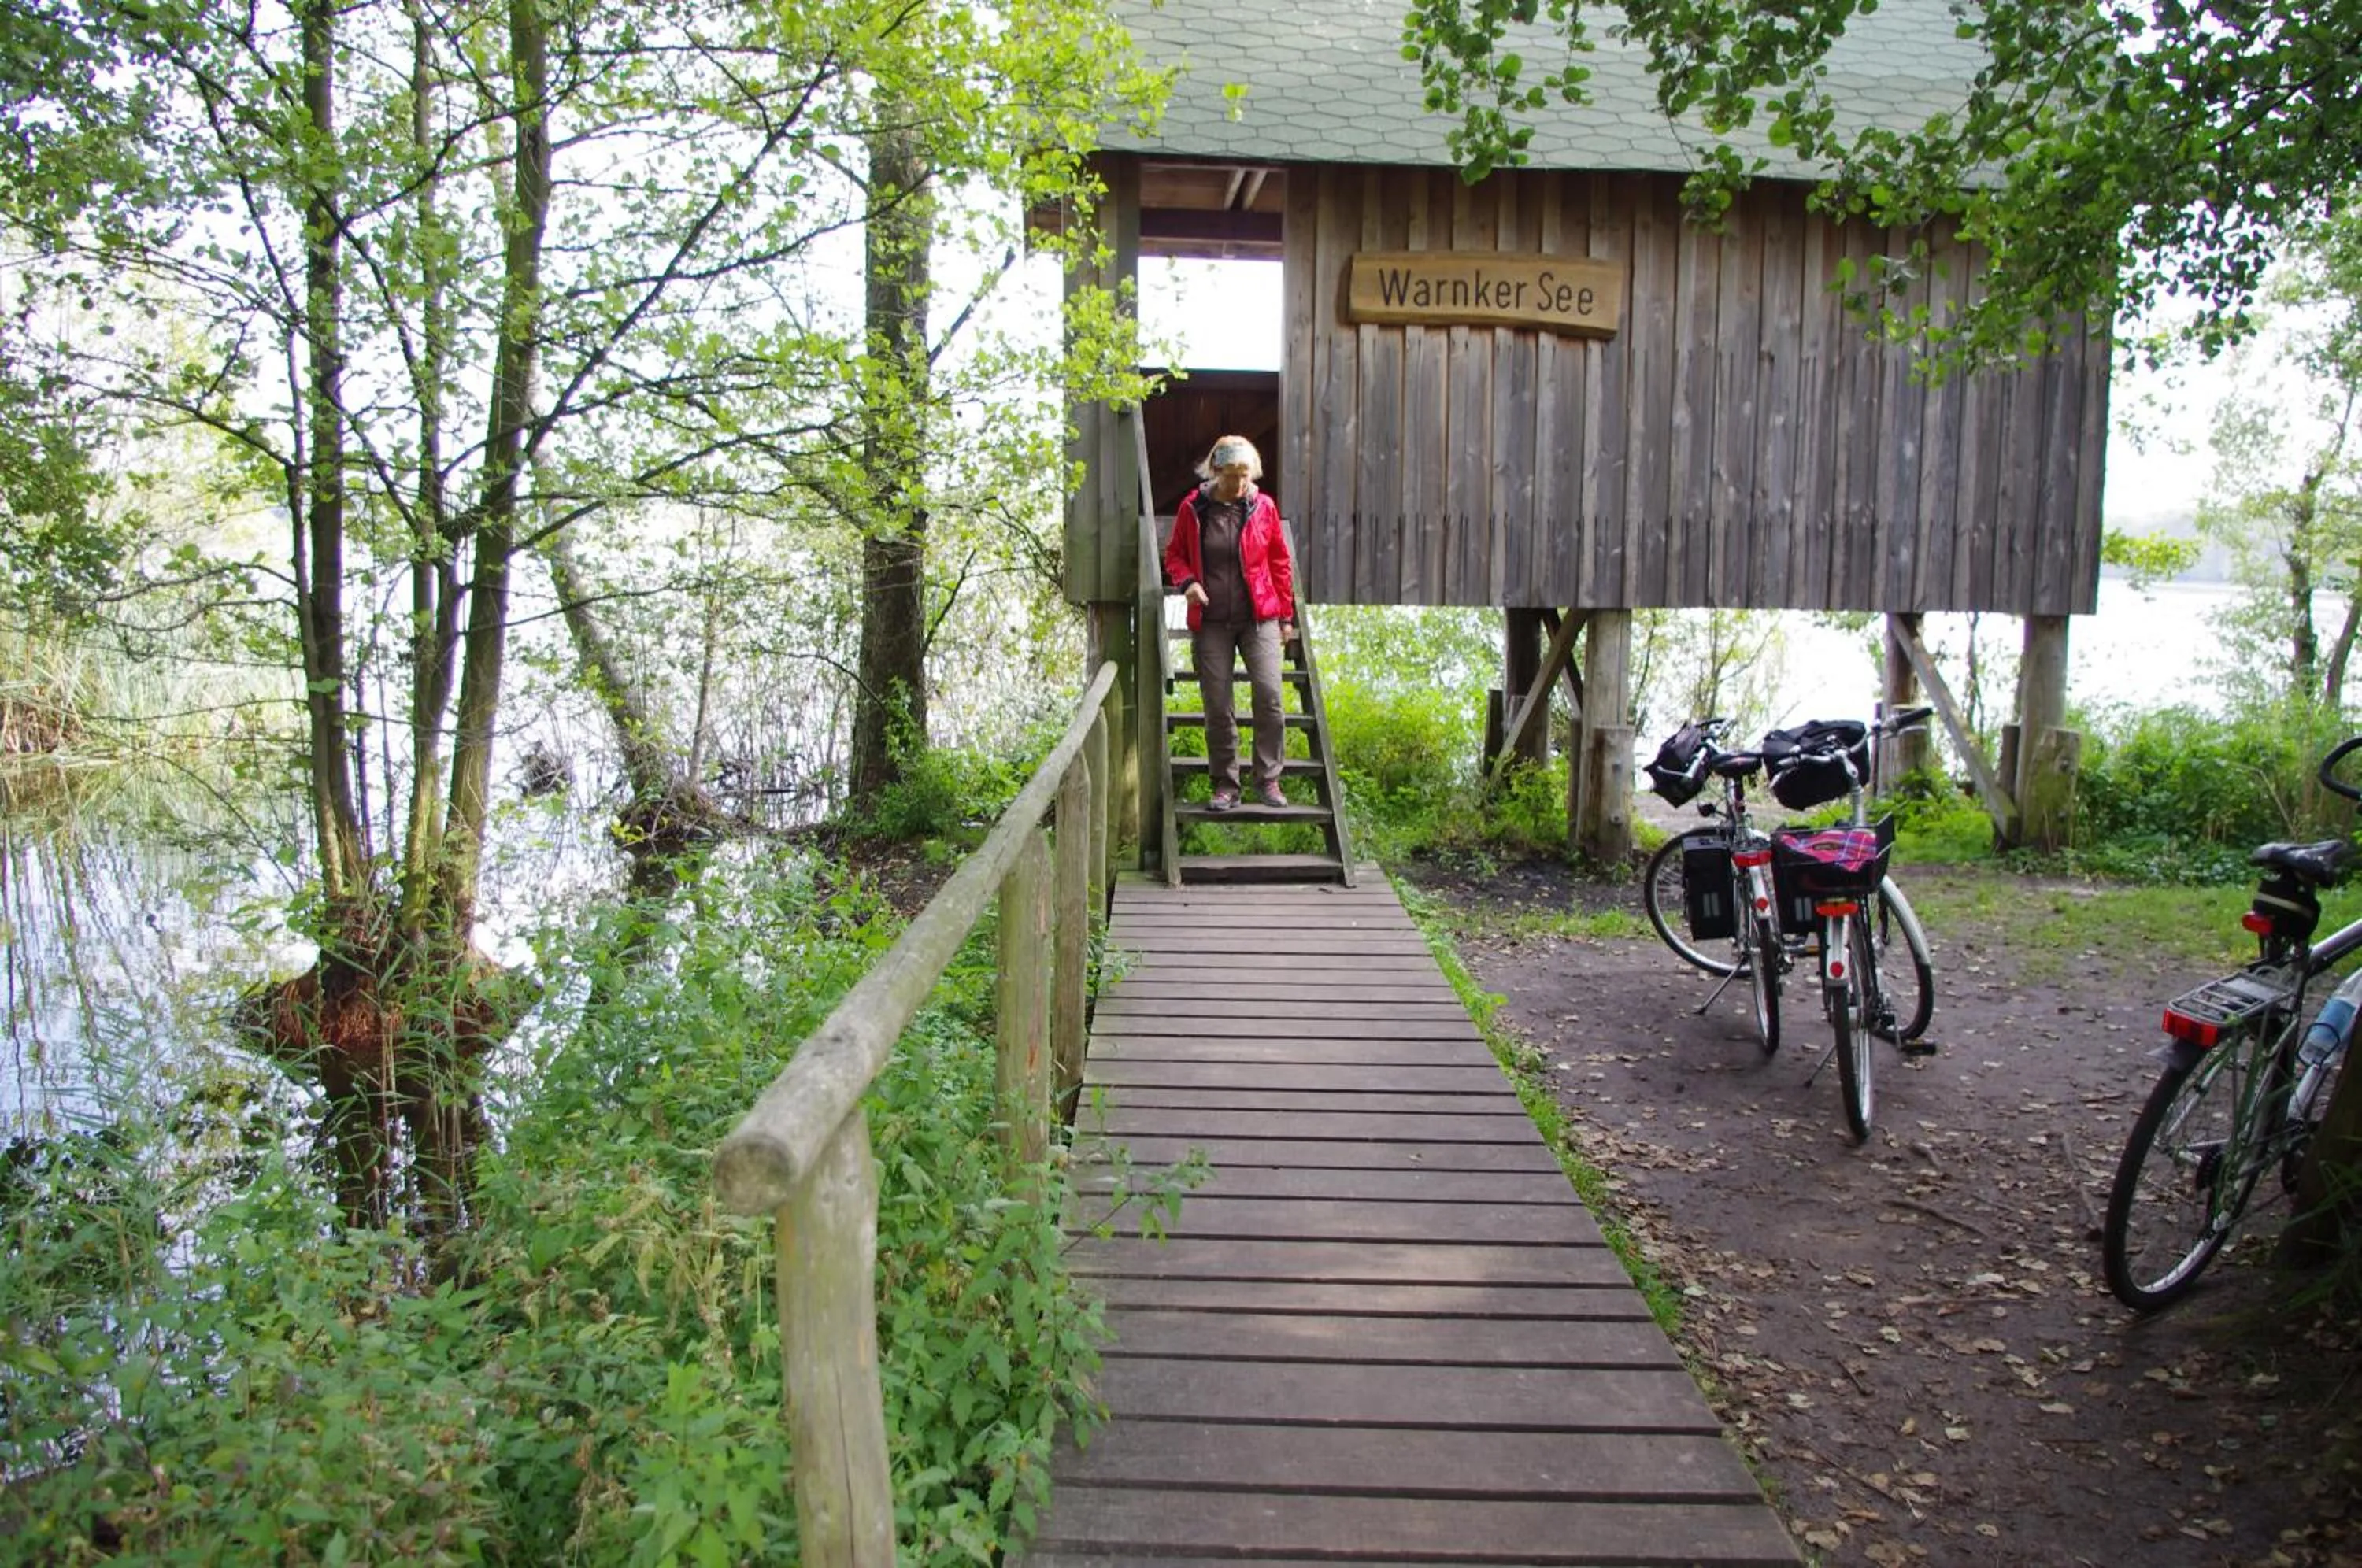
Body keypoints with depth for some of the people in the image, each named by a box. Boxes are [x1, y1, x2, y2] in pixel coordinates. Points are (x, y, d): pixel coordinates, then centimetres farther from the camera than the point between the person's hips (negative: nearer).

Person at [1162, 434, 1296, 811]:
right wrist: (1187, 582, -10)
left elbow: (1279, 561, 11)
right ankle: (1226, 785, 12)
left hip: (1259, 618, 0)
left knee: (1269, 695, -14)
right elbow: (1174, 554, 11)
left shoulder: (1263, 507, 3)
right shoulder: (1193, 508, 0)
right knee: (1218, 707, 1)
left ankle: (1268, 780, -2)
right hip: (1211, 622, 0)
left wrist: (1286, 616, 12)